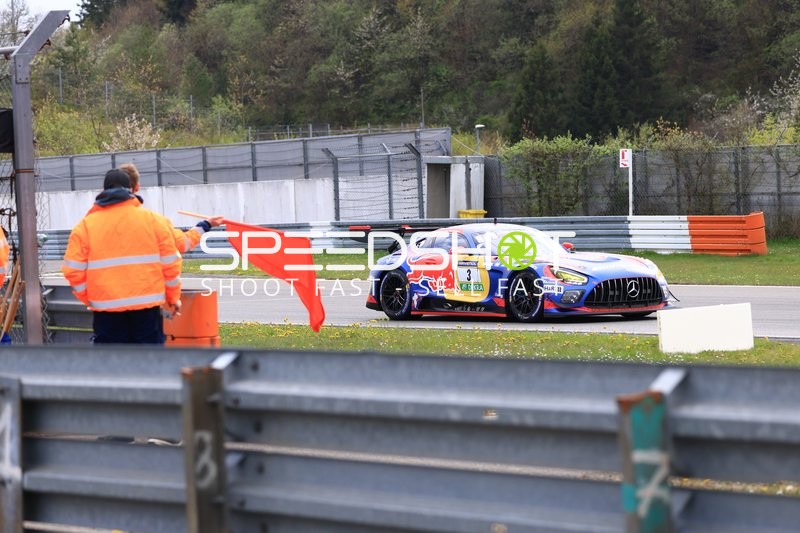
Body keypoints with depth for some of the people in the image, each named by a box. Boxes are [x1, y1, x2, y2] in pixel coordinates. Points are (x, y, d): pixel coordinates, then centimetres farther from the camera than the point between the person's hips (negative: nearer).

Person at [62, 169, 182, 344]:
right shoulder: (151, 219, 3)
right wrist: (173, 297, 17)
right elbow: (170, 263, 4)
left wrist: (88, 298, 14)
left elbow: (74, 270, -1)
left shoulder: (86, 225, 2)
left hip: (106, 307, 0)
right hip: (147, 303, 0)